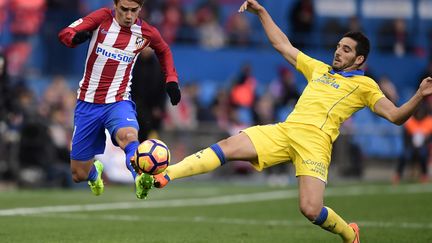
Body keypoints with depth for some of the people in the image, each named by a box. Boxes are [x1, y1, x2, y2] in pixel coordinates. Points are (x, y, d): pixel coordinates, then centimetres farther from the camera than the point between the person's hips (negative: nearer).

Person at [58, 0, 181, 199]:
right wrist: (76, 37, -40)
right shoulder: (103, 18, -8)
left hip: (118, 102, -1)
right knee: (79, 175, 7)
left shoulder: (146, 33, -2)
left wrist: (171, 80, 8)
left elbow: (164, 51, 21)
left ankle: (141, 181, -60)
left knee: (128, 135, -38)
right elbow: (64, 33, -17)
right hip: (88, 103, 1)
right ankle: (95, 170, 44)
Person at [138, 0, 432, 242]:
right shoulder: (319, 69, 27)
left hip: (315, 141, -5)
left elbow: (395, 116, 2)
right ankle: (163, 177, -24)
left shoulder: (364, 85, 11)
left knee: (311, 210, -22)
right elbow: (283, 45, 35)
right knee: (228, 147, -15)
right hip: (284, 131, 5)